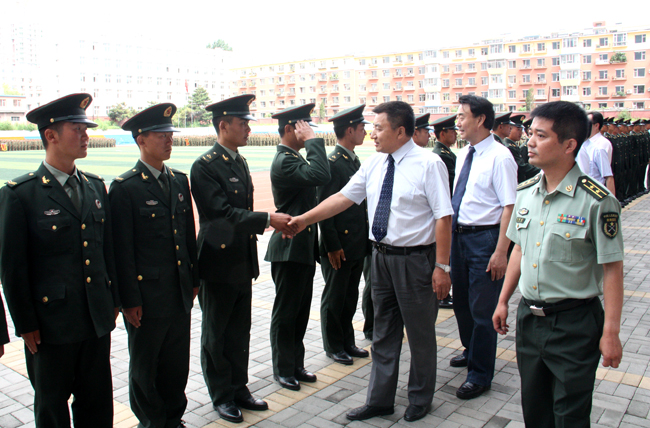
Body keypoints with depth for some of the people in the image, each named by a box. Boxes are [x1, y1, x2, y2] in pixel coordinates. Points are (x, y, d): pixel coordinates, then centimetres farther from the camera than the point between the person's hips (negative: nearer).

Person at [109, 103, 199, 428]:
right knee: (145, 365, 13)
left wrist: (193, 279, 13)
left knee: (177, 362, 16)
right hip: (147, 296, -5)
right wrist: (129, 300, -11)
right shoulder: (124, 188, -10)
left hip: (180, 293, 5)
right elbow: (122, 250, -11)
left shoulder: (180, 181, 8)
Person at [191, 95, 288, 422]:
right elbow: (223, 212, -22)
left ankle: (239, 389, 32)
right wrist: (268, 219, -27)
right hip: (219, 263, -8)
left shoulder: (240, 162, 11)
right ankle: (221, 396, 24)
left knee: (240, 331, 17)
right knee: (216, 334, 9)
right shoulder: (205, 166, -15)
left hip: (243, 262, 8)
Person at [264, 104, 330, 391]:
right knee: (285, 313, 4)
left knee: (301, 310, 17)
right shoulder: (284, 162, -17)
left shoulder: (296, 158, 14)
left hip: (304, 248, 10)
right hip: (290, 249, -10)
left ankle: (296, 365, 29)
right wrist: (313, 141, -23)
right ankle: (283, 370, 19)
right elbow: (321, 176, -34)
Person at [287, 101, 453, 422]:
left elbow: (443, 217, -15)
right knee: (383, 333, 17)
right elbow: (344, 197, 7)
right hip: (381, 255, 6)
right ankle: (380, 399, 33)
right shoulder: (374, 164, 5)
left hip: (415, 260, -6)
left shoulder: (428, 164, -13)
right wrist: (304, 219, 1)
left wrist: (441, 266, -18)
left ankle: (420, 400, 33)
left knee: (420, 334, 11)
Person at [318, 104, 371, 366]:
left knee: (350, 296, 18)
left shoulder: (355, 161, 12)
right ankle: (333, 346, 23)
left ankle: (347, 342, 32)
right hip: (339, 245, -8)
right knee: (334, 298, 8)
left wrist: (365, 238, 16)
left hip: (358, 244, 9)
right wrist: (332, 246, -18)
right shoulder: (332, 163, -16)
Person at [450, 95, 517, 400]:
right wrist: (451, 234, 14)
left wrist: (501, 252, -22)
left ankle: (480, 374, 19)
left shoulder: (499, 157, -15)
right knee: (461, 301, 22)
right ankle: (471, 351, 46)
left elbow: (509, 207, -19)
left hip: (484, 238, -8)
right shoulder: (463, 155, 9)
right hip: (459, 235, 8)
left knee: (482, 309, 2)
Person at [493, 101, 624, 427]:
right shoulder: (525, 192, 2)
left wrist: (610, 333, -13)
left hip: (575, 324, -5)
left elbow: (612, 269, -13)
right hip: (529, 316, 6)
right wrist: (503, 301, 15)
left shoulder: (597, 201, -16)